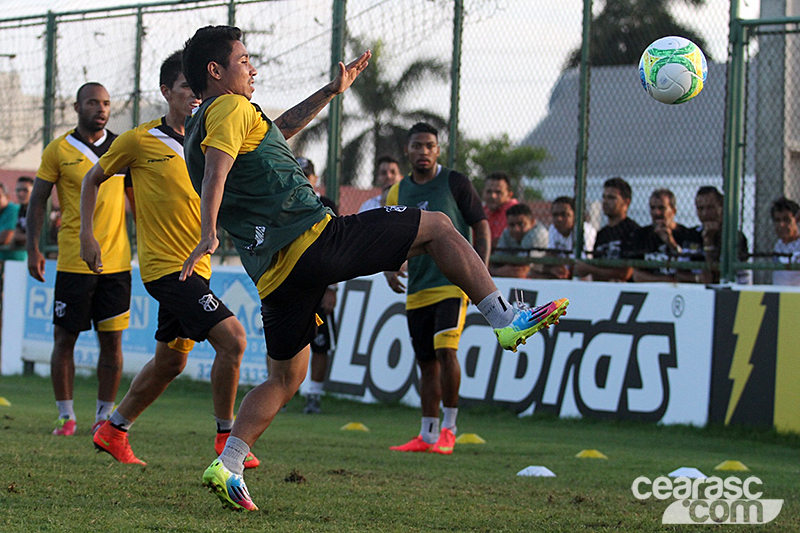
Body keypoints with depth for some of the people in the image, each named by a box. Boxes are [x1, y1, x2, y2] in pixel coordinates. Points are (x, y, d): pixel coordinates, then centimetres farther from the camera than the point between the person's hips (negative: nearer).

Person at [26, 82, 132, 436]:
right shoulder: (58, 151, 1)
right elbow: (37, 201, 4)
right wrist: (33, 249, -4)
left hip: (117, 261, 2)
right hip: (73, 262, -2)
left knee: (112, 340, 2)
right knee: (64, 338, 0)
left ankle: (104, 416, 11)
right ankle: (66, 416, 9)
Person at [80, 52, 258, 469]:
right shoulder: (139, 141, -5)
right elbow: (93, 179, 8)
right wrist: (87, 235, 2)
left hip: (195, 266, 7)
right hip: (165, 265, -7)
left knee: (170, 362, 15)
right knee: (231, 337, -19)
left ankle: (113, 430, 31)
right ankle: (226, 437, -8)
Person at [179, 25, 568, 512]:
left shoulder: (199, 127, 24)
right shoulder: (231, 108, -5)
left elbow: (280, 128, 39)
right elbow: (216, 172, -24)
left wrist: (331, 91, 41)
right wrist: (209, 234, -38)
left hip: (273, 270, 9)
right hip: (315, 238, -9)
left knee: (285, 379, 17)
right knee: (437, 227, 4)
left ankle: (228, 465, 2)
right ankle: (508, 320, 0)